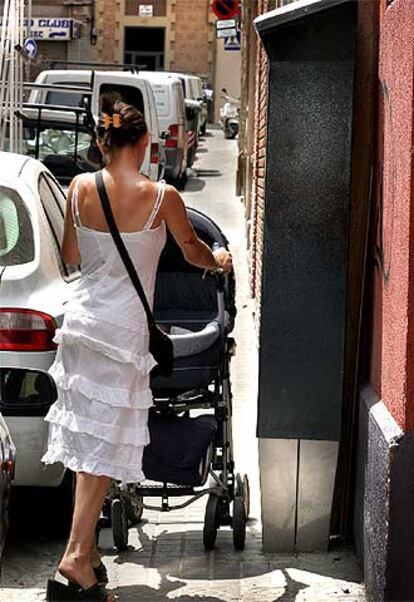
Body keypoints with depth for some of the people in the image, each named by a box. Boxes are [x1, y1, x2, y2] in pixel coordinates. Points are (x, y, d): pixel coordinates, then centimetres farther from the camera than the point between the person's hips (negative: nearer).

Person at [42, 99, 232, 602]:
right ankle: (77, 556, -6)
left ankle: (85, 545, 21)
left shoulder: (80, 188, -2)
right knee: (106, 442, -2)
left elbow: (69, 257, 9)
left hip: (81, 320, 4)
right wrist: (220, 260, 28)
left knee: (87, 437, 14)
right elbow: (193, 250, 6)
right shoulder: (162, 197, -10)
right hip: (123, 330, -4)